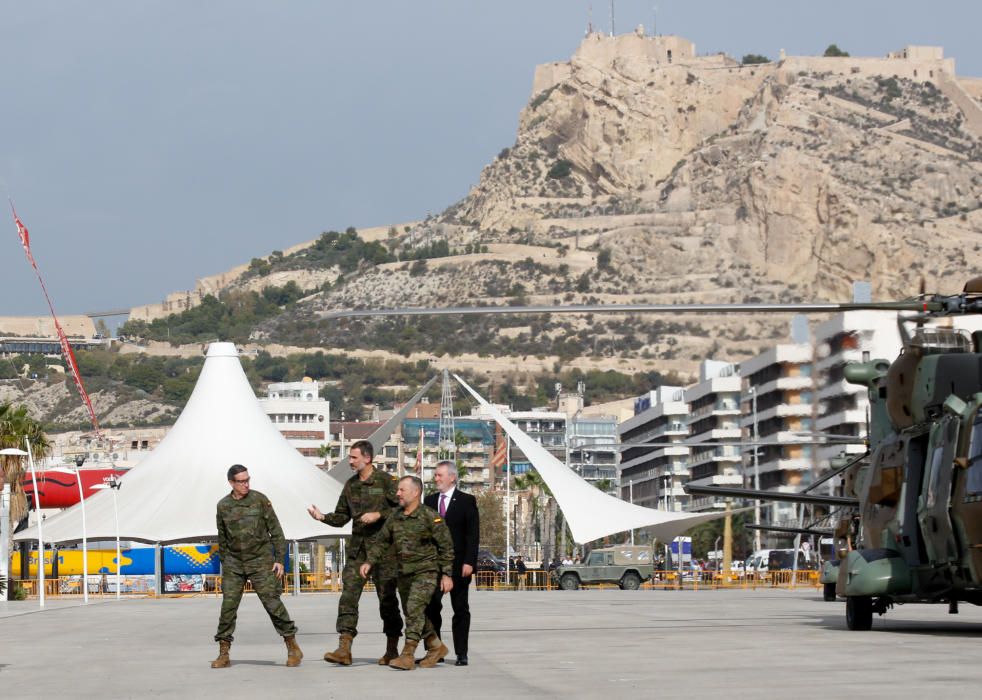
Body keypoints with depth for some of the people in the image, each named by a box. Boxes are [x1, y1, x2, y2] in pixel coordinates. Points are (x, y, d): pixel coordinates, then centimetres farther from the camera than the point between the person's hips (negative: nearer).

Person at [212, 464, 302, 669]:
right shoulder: (223, 506, 5)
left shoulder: (260, 500, -3)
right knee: (228, 605, -4)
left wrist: (280, 560, -6)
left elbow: (276, 531, -1)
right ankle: (223, 655, 1)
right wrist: (224, 564, 15)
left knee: (272, 602, -7)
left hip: (260, 561, -2)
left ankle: (293, 648, 4)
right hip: (234, 563, 2)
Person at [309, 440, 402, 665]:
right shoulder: (351, 484, 12)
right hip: (357, 547, 5)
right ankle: (344, 649, -11)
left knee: (387, 598, 2)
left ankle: (392, 650, 12)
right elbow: (342, 516, 15)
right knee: (348, 595, -7)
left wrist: (378, 515, -16)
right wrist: (323, 517, -2)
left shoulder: (386, 481, -4)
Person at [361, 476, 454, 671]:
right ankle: (436, 647, 26)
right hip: (404, 573, 7)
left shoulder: (430, 517, -10)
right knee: (412, 613, 10)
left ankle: (408, 655, -18)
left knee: (415, 609, -17)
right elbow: (382, 543, 16)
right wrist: (369, 561, 3)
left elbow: (446, 546, -8)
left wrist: (447, 574, -11)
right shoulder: (394, 519, 8)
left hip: (426, 572, -7)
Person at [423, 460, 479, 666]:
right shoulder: (429, 501, 12)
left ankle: (461, 653, 6)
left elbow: (473, 534, -5)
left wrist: (469, 562, -14)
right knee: (431, 607, -2)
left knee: (460, 609, 3)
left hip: (458, 564, -3)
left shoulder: (466, 501, -1)